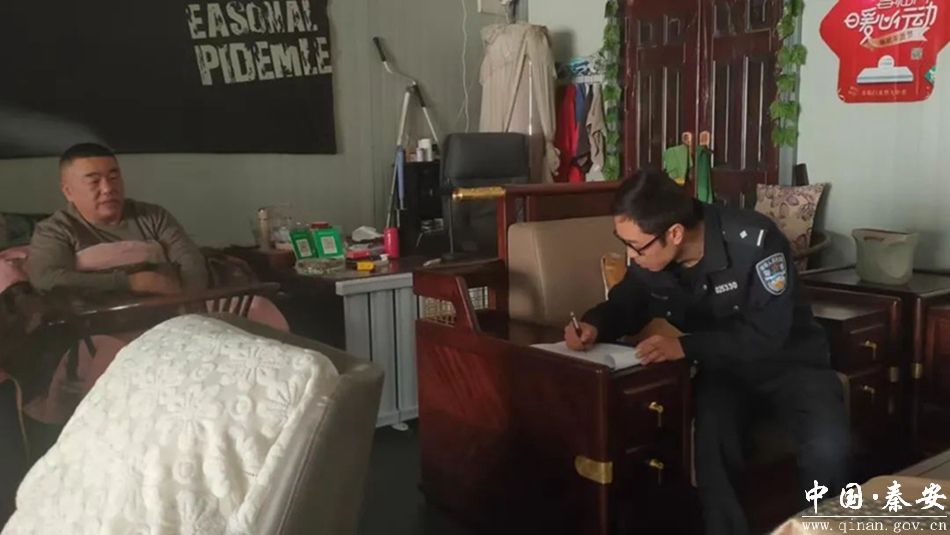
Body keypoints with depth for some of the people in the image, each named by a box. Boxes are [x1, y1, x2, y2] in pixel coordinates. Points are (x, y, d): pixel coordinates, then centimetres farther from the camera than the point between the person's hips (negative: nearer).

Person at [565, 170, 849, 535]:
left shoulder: (754, 240, -29)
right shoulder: (648, 255, -12)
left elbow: (767, 335, -29)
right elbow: (626, 304, 6)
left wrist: (685, 347, -38)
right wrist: (594, 324, -17)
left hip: (789, 362, -3)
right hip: (724, 368, 3)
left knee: (827, 449, -29)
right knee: (710, 446, -29)